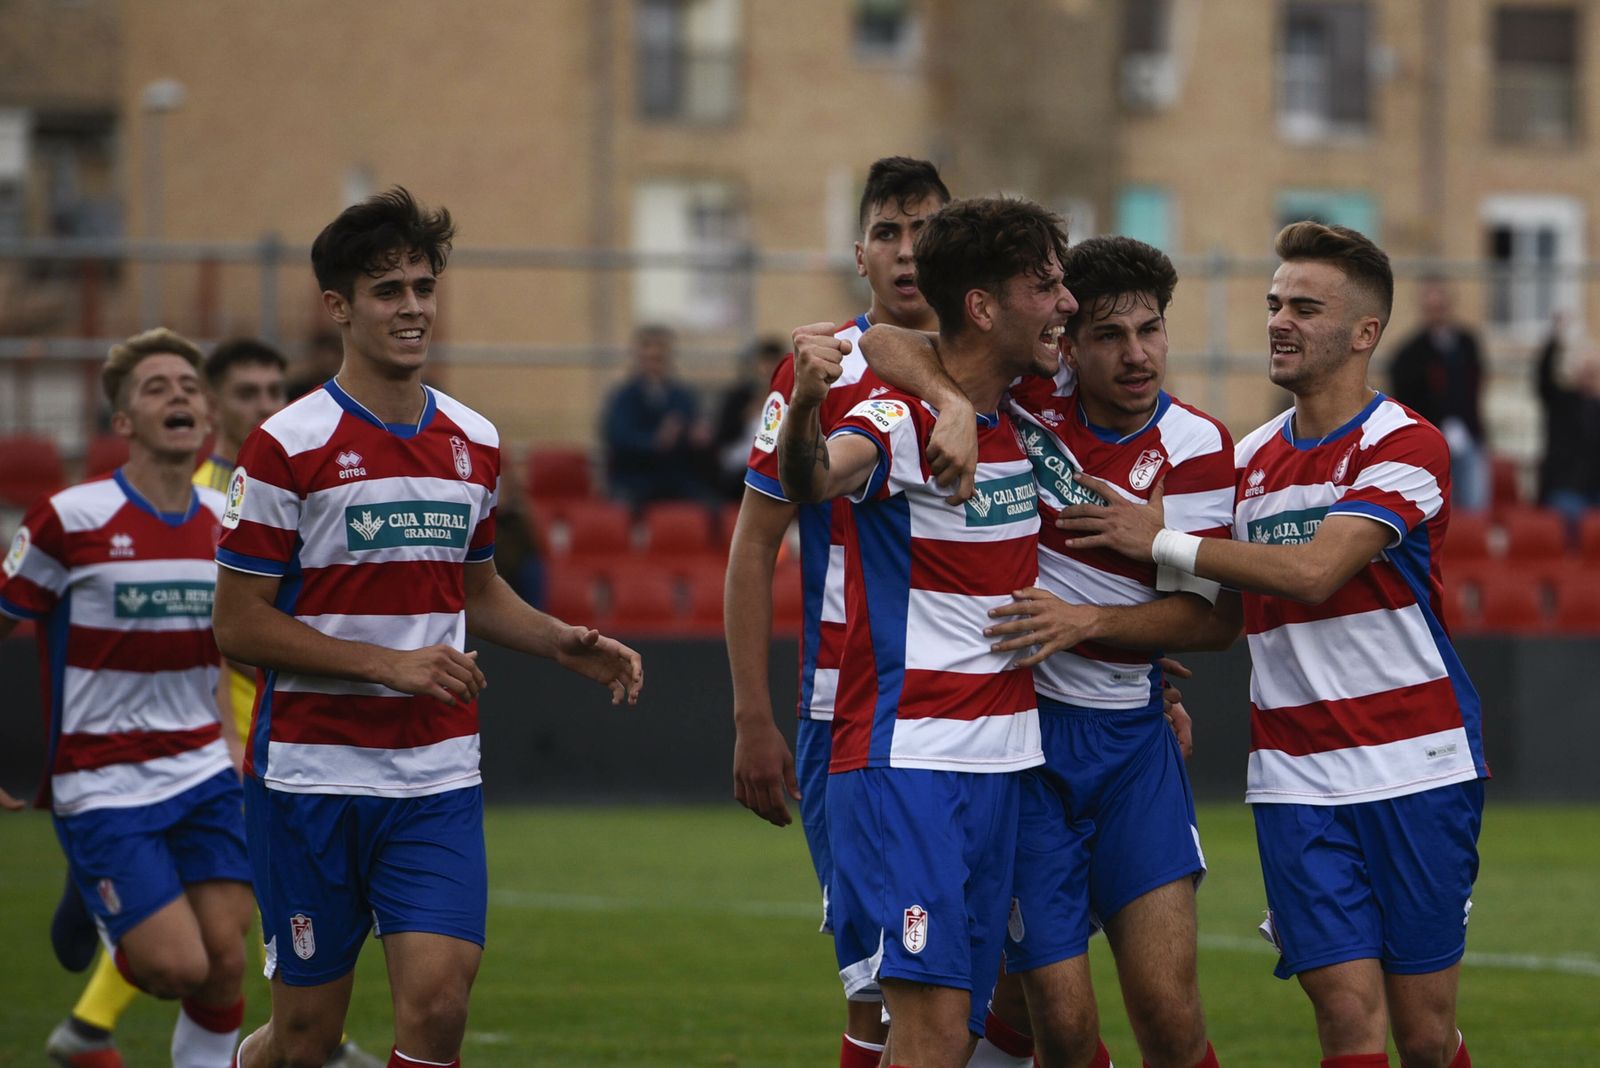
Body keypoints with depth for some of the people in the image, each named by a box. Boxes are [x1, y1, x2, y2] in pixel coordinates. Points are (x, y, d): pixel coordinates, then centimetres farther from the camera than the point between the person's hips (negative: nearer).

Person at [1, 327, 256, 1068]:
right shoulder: (70, 521, -12)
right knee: (176, 965, -13)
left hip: (202, 774, 5)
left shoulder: (229, 521, 4)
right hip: (103, 789, -5)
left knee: (224, 962, -5)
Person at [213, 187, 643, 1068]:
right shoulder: (287, 447, -8)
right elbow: (239, 625, -9)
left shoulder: (473, 443, 9)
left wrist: (564, 644, 5)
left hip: (438, 777, 4)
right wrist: (392, 664, -16)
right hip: (310, 773, -4)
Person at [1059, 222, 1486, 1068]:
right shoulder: (1249, 458, 13)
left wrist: (1162, 542, -14)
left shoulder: (1404, 445, -7)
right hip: (1295, 776, 4)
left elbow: (1313, 572, -19)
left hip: (1416, 769, -4)